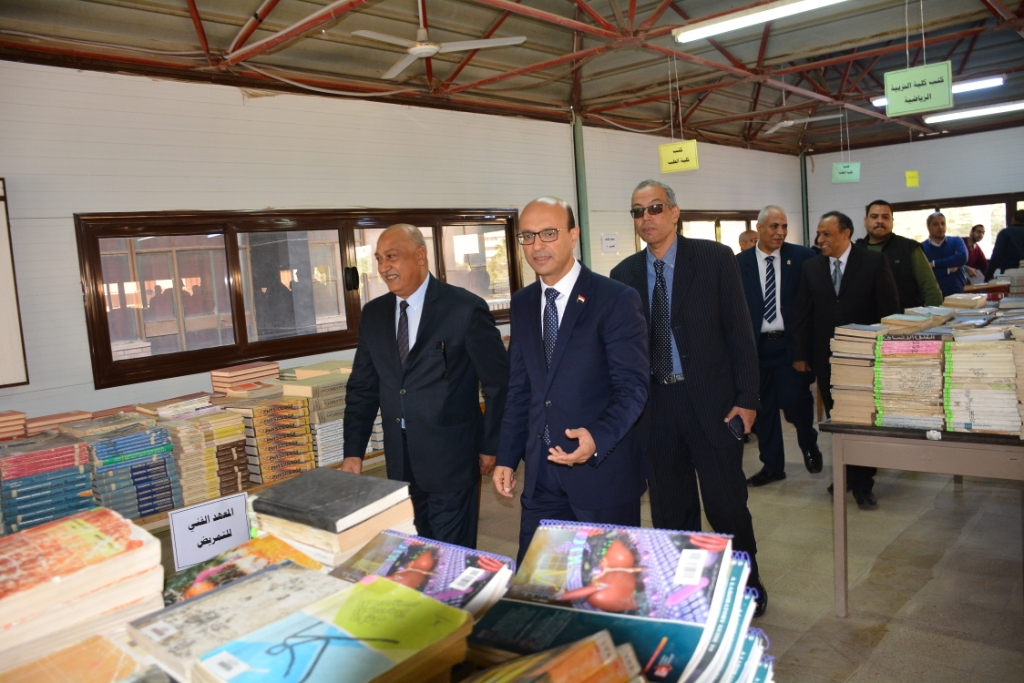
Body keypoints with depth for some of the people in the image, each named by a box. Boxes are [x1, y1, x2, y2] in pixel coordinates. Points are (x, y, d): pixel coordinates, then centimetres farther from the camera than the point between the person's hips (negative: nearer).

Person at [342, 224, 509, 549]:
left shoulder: (466, 308, -10)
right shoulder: (373, 314, 6)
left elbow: (498, 382, -5)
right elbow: (362, 387, 10)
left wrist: (490, 446, -1)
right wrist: (353, 452, 4)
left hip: (451, 458, -5)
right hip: (400, 461, 5)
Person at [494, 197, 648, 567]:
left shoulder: (617, 299, -10)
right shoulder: (522, 304, 9)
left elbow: (633, 387, -12)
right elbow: (520, 388, 12)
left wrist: (598, 438, -28)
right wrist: (507, 457, 8)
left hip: (604, 468, -5)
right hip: (541, 472, 5)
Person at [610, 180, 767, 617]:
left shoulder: (715, 258, -3)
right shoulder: (624, 274, 5)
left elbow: (739, 331, -4)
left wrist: (747, 399, -8)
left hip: (711, 401, -2)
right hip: (653, 405, 3)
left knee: (726, 501, 5)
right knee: (670, 508, 13)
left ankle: (747, 582, 30)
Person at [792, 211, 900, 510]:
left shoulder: (874, 262, -3)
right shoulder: (811, 266, 4)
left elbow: (889, 309, -3)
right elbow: (802, 312, 5)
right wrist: (800, 354, 2)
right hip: (826, 357, 2)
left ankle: (862, 483, 15)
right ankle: (847, 475, 23)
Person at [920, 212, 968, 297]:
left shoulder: (956, 241, 7)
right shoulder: (921, 248, -1)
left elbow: (962, 258, -15)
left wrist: (934, 264, -15)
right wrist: (948, 270, -12)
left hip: (957, 294, 2)